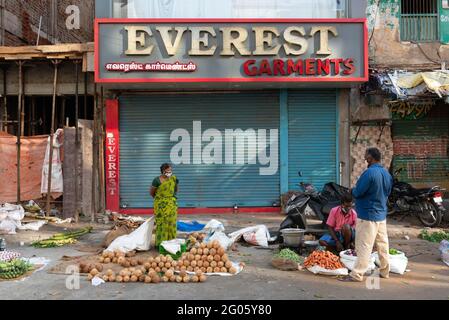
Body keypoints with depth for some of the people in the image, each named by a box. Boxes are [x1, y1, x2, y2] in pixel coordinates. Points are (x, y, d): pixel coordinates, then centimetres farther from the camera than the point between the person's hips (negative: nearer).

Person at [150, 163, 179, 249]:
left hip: (172, 204, 4)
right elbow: (151, 192, -1)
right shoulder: (157, 180, -13)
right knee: (162, 224, -1)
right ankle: (160, 243, 7)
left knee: (171, 223, 6)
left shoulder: (174, 179, -1)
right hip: (161, 205, -4)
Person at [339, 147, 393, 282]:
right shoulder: (387, 174, 6)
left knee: (364, 246, -5)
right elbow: (388, 193, 16)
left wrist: (352, 190, 2)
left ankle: (357, 274, -1)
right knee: (382, 244, 15)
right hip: (381, 214, 8)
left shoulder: (369, 173, -20)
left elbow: (357, 193, -19)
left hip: (368, 215, -8)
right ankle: (385, 271, 25)